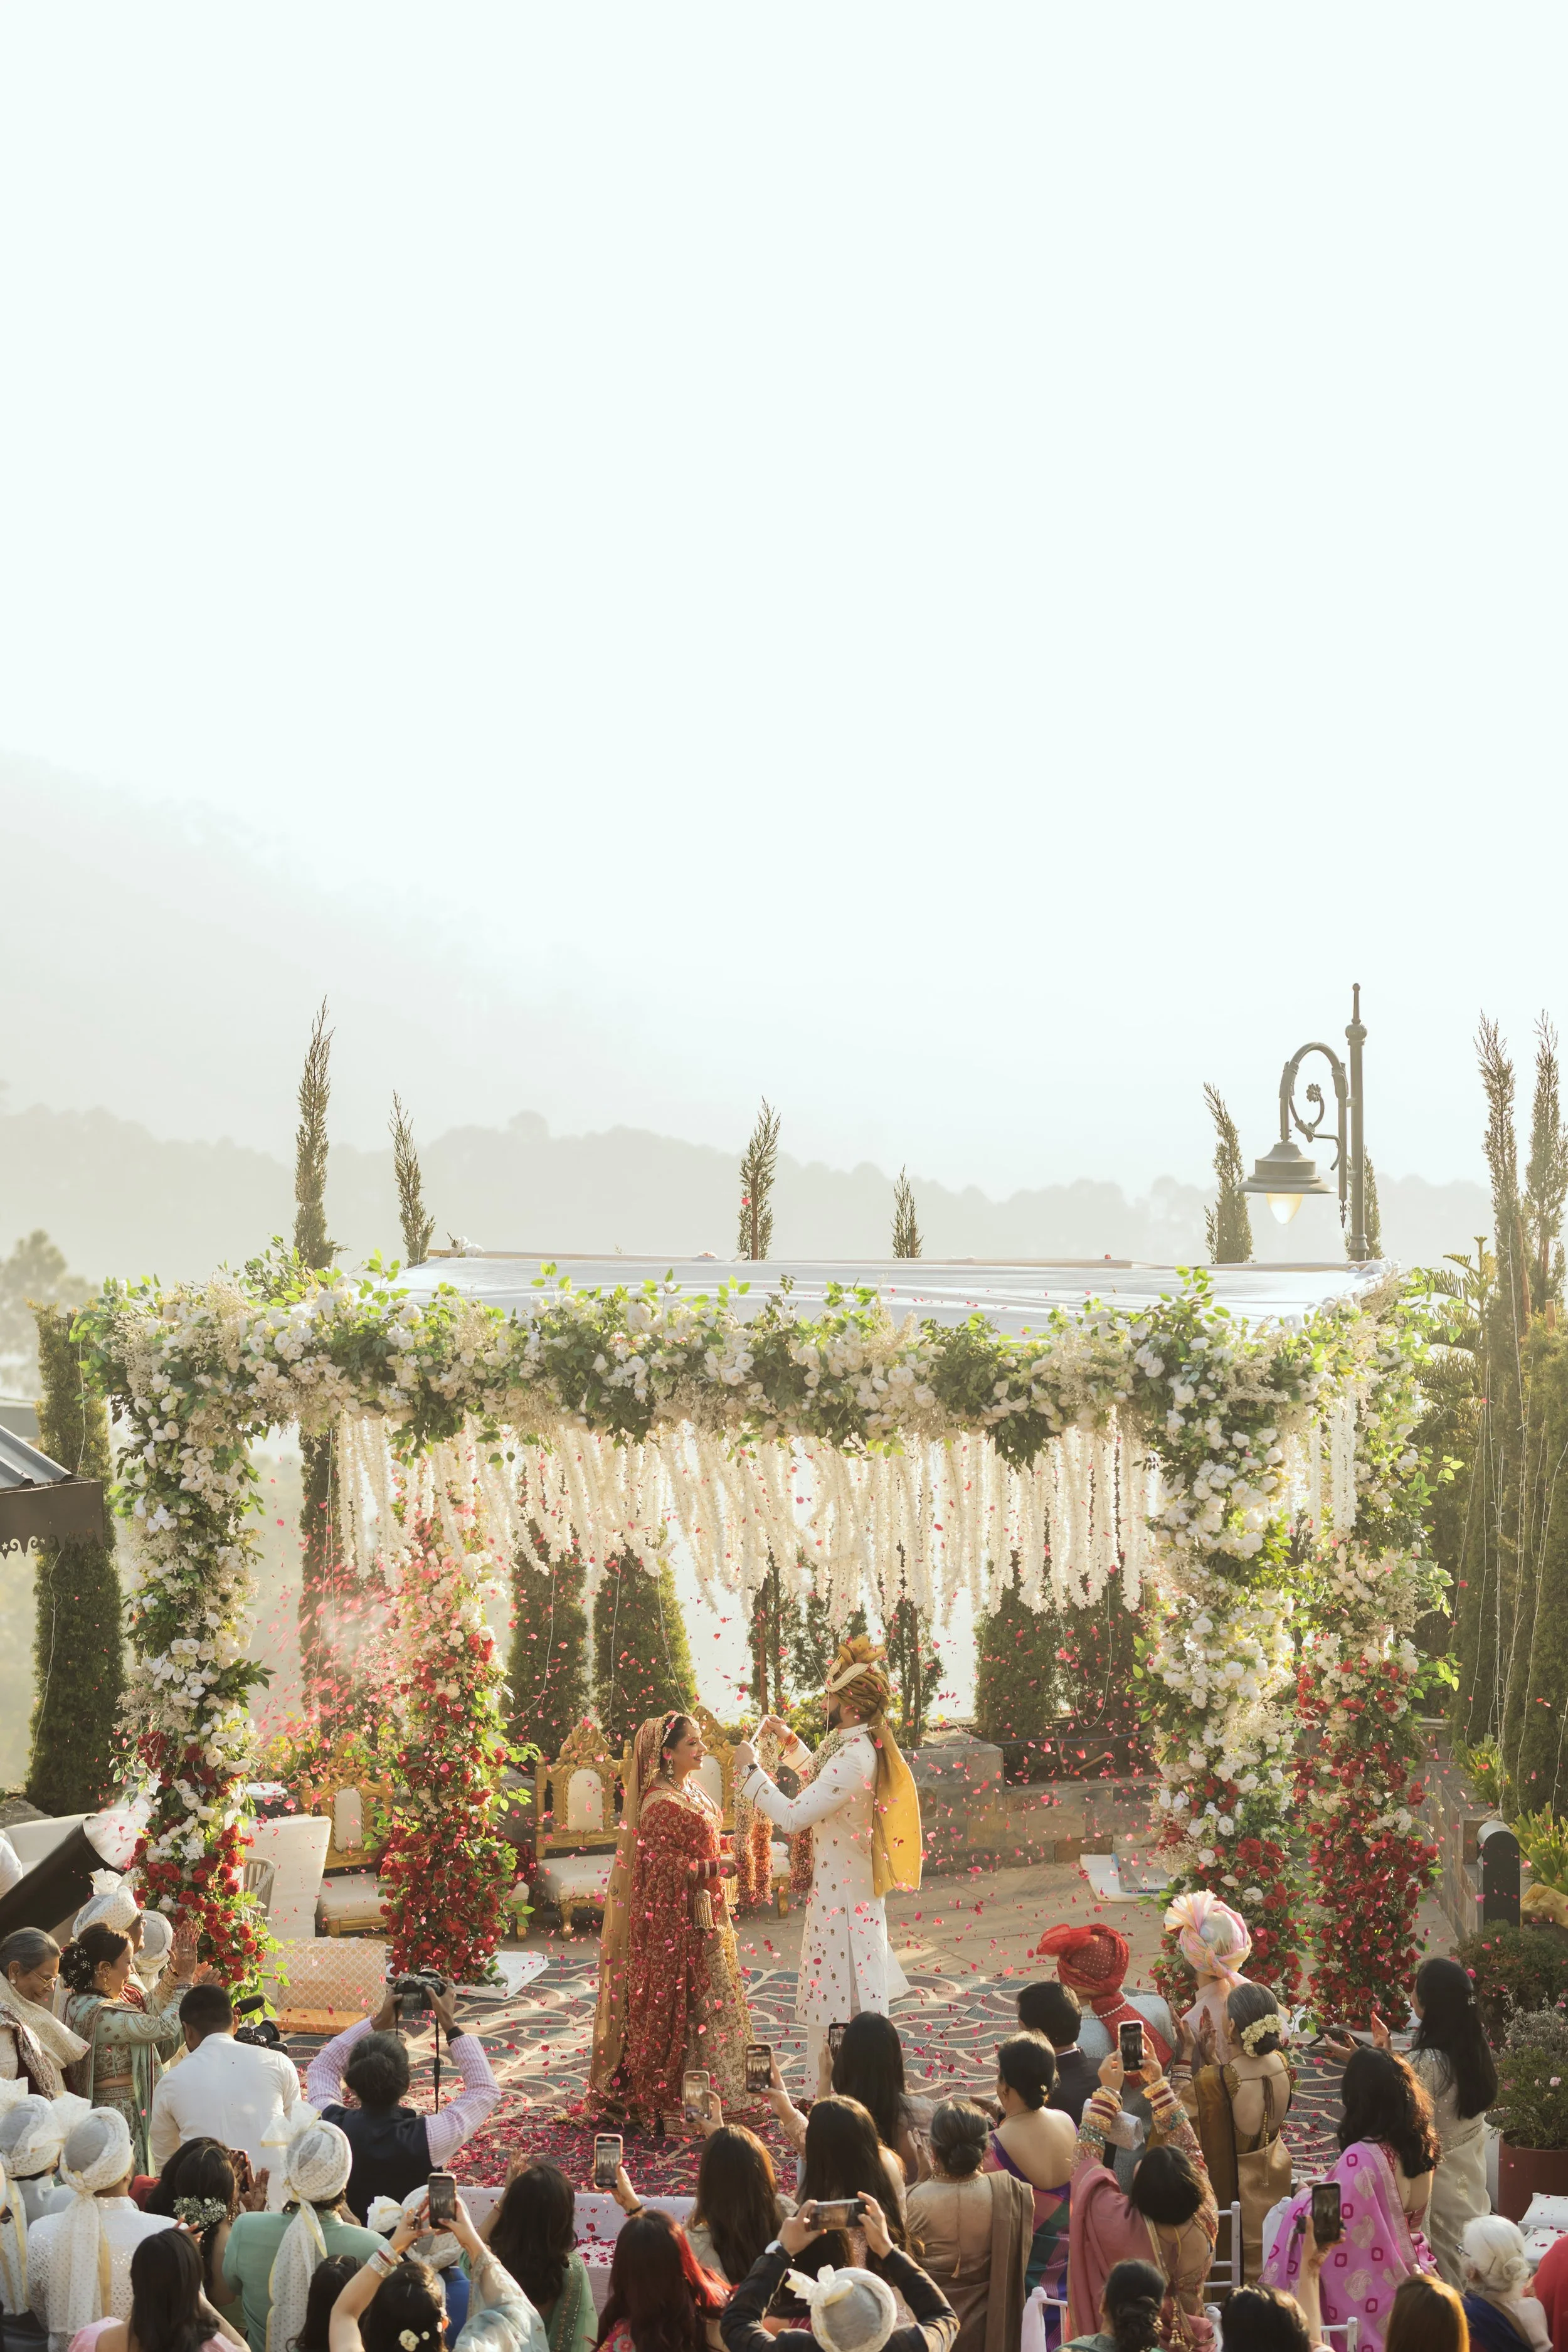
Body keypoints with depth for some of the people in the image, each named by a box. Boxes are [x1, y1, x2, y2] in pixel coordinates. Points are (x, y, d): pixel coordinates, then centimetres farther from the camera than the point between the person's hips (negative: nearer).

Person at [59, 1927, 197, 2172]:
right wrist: (184, 1981, -9)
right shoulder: (101, 2014, -25)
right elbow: (164, 2027, -19)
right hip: (119, 2113, -10)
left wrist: (174, 1977, 6)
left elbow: (146, 2015, 11)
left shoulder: (77, 2002, 6)